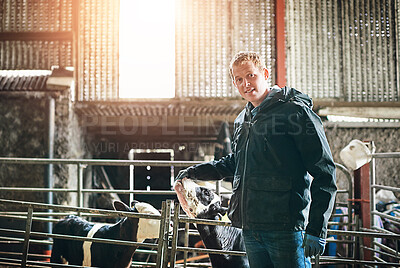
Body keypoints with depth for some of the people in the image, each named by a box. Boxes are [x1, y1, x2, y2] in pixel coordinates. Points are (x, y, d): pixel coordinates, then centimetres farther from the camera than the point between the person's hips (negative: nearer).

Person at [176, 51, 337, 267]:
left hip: (286, 227, -7)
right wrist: (196, 172, 27)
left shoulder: (294, 111, -7)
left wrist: (316, 229, -15)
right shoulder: (242, 120, 16)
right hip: (250, 227, 7)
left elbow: (324, 172, -10)